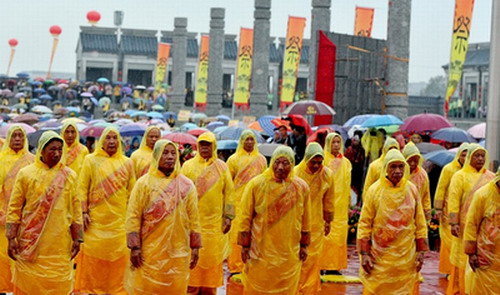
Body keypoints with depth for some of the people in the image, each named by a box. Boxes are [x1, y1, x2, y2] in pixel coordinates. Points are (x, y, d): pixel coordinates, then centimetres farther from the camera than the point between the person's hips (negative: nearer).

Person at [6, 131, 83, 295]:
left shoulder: (69, 175, 5)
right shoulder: (26, 173, 0)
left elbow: (76, 209, 7)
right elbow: (14, 208, 1)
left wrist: (77, 239, 4)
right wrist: (11, 238, -4)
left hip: (60, 245, 1)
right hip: (30, 243, -1)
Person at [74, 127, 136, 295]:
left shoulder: (126, 163, 9)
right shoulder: (91, 160, 4)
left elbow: (131, 191, 10)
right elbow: (82, 188, 0)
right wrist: (84, 212, -9)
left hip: (119, 219, 2)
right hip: (96, 219, -1)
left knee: (119, 255, 1)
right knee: (94, 255, 0)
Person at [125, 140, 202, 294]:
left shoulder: (186, 185, 6)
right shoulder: (144, 183, 0)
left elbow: (194, 217, 6)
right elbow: (133, 216, -3)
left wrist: (195, 247, 3)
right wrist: (134, 247, -9)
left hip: (178, 252, 2)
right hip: (149, 251, -2)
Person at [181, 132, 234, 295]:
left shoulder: (221, 167, 6)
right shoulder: (188, 165, 4)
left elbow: (228, 193, 6)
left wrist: (228, 217, 0)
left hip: (215, 222, 1)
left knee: (212, 257, 4)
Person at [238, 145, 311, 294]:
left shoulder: (301, 187, -1)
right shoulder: (256, 184, -9)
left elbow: (305, 219, 8)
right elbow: (246, 217, -4)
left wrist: (304, 245, 10)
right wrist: (245, 245, -3)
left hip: (289, 253, 2)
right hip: (261, 251, -2)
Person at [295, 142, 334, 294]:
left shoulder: (327, 174, -5)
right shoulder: (296, 173, -15)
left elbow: (329, 200, 7)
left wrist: (328, 220, 13)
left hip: (316, 224, 3)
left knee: (314, 259, 6)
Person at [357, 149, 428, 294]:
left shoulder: (412, 189, 0)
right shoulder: (374, 190, -6)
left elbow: (420, 222, 6)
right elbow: (364, 224, -4)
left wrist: (421, 250, 3)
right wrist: (364, 253, -8)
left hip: (406, 256, 2)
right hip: (380, 256, -2)